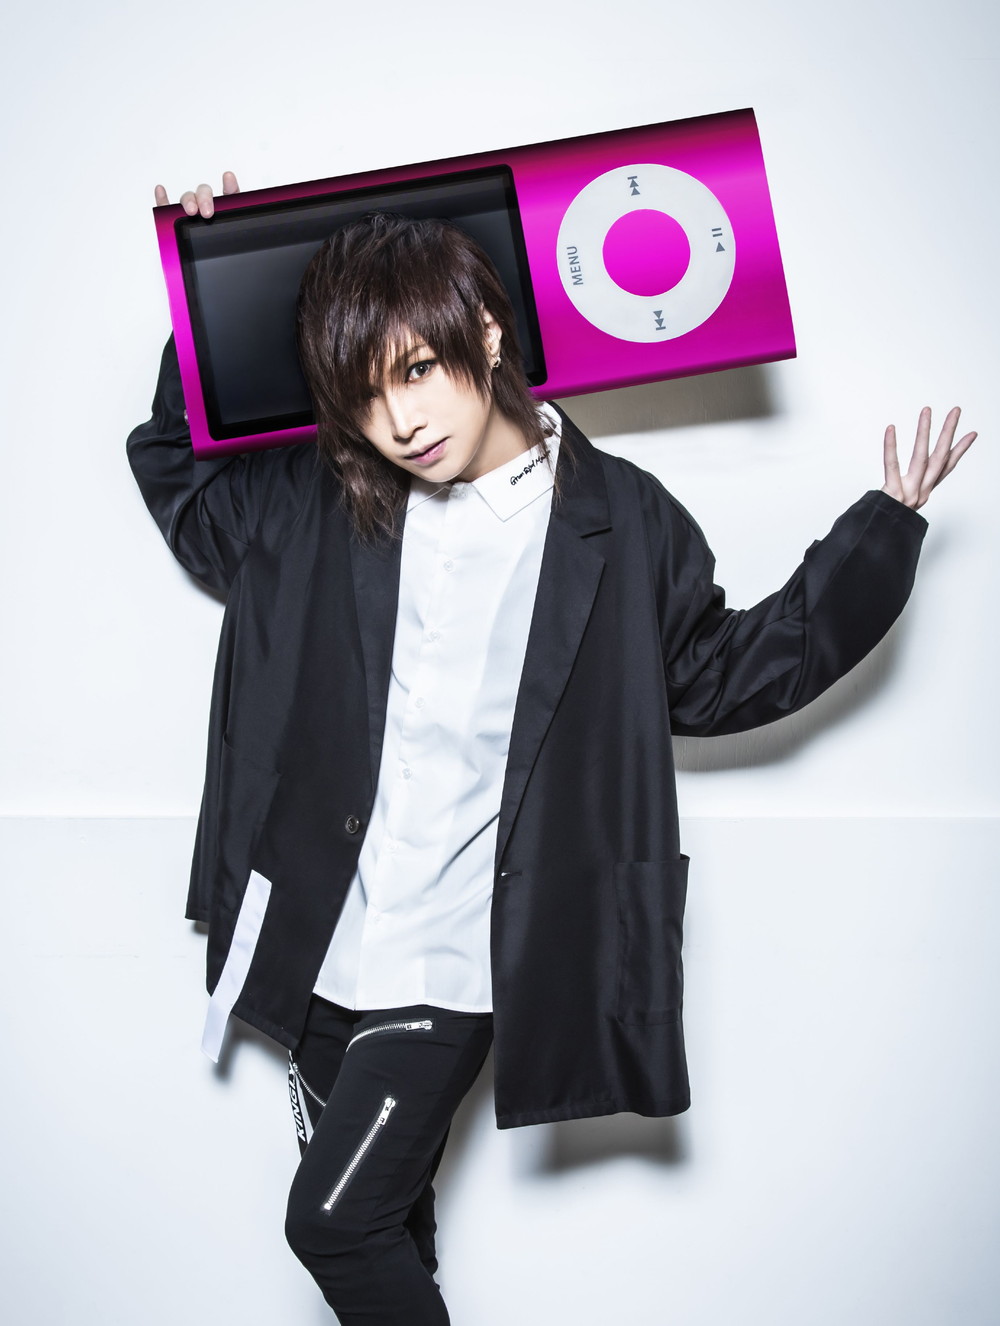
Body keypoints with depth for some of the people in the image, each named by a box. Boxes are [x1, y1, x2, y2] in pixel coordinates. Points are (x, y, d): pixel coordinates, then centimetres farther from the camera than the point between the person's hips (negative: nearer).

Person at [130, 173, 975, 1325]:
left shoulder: (620, 524, -8)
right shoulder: (316, 502, -2)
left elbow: (730, 671, 5)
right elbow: (178, 476, 16)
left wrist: (883, 533, 1)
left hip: (454, 964, -4)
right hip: (324, 941, 4)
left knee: (336, 1220, -7)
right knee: (382, 1222, 17)